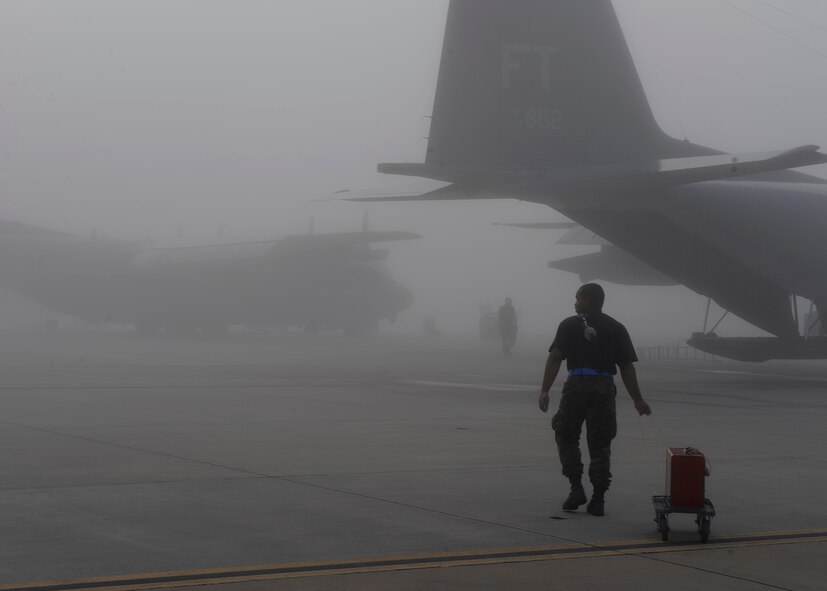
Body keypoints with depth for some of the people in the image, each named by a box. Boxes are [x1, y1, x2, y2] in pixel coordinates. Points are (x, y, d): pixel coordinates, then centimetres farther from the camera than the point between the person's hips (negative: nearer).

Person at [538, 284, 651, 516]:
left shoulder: (570, 325, 5)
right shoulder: (616, 328, 12)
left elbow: (555, 358, -5)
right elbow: (627, 366, 6)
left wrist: (544, 391, -9)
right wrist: (638, 400, 8)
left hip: (577, 385, -2)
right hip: (605, 388, 2)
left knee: (566, 436, 14)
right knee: (600, 445, 8)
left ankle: (576, 488, 2)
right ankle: (598, 499, 5)